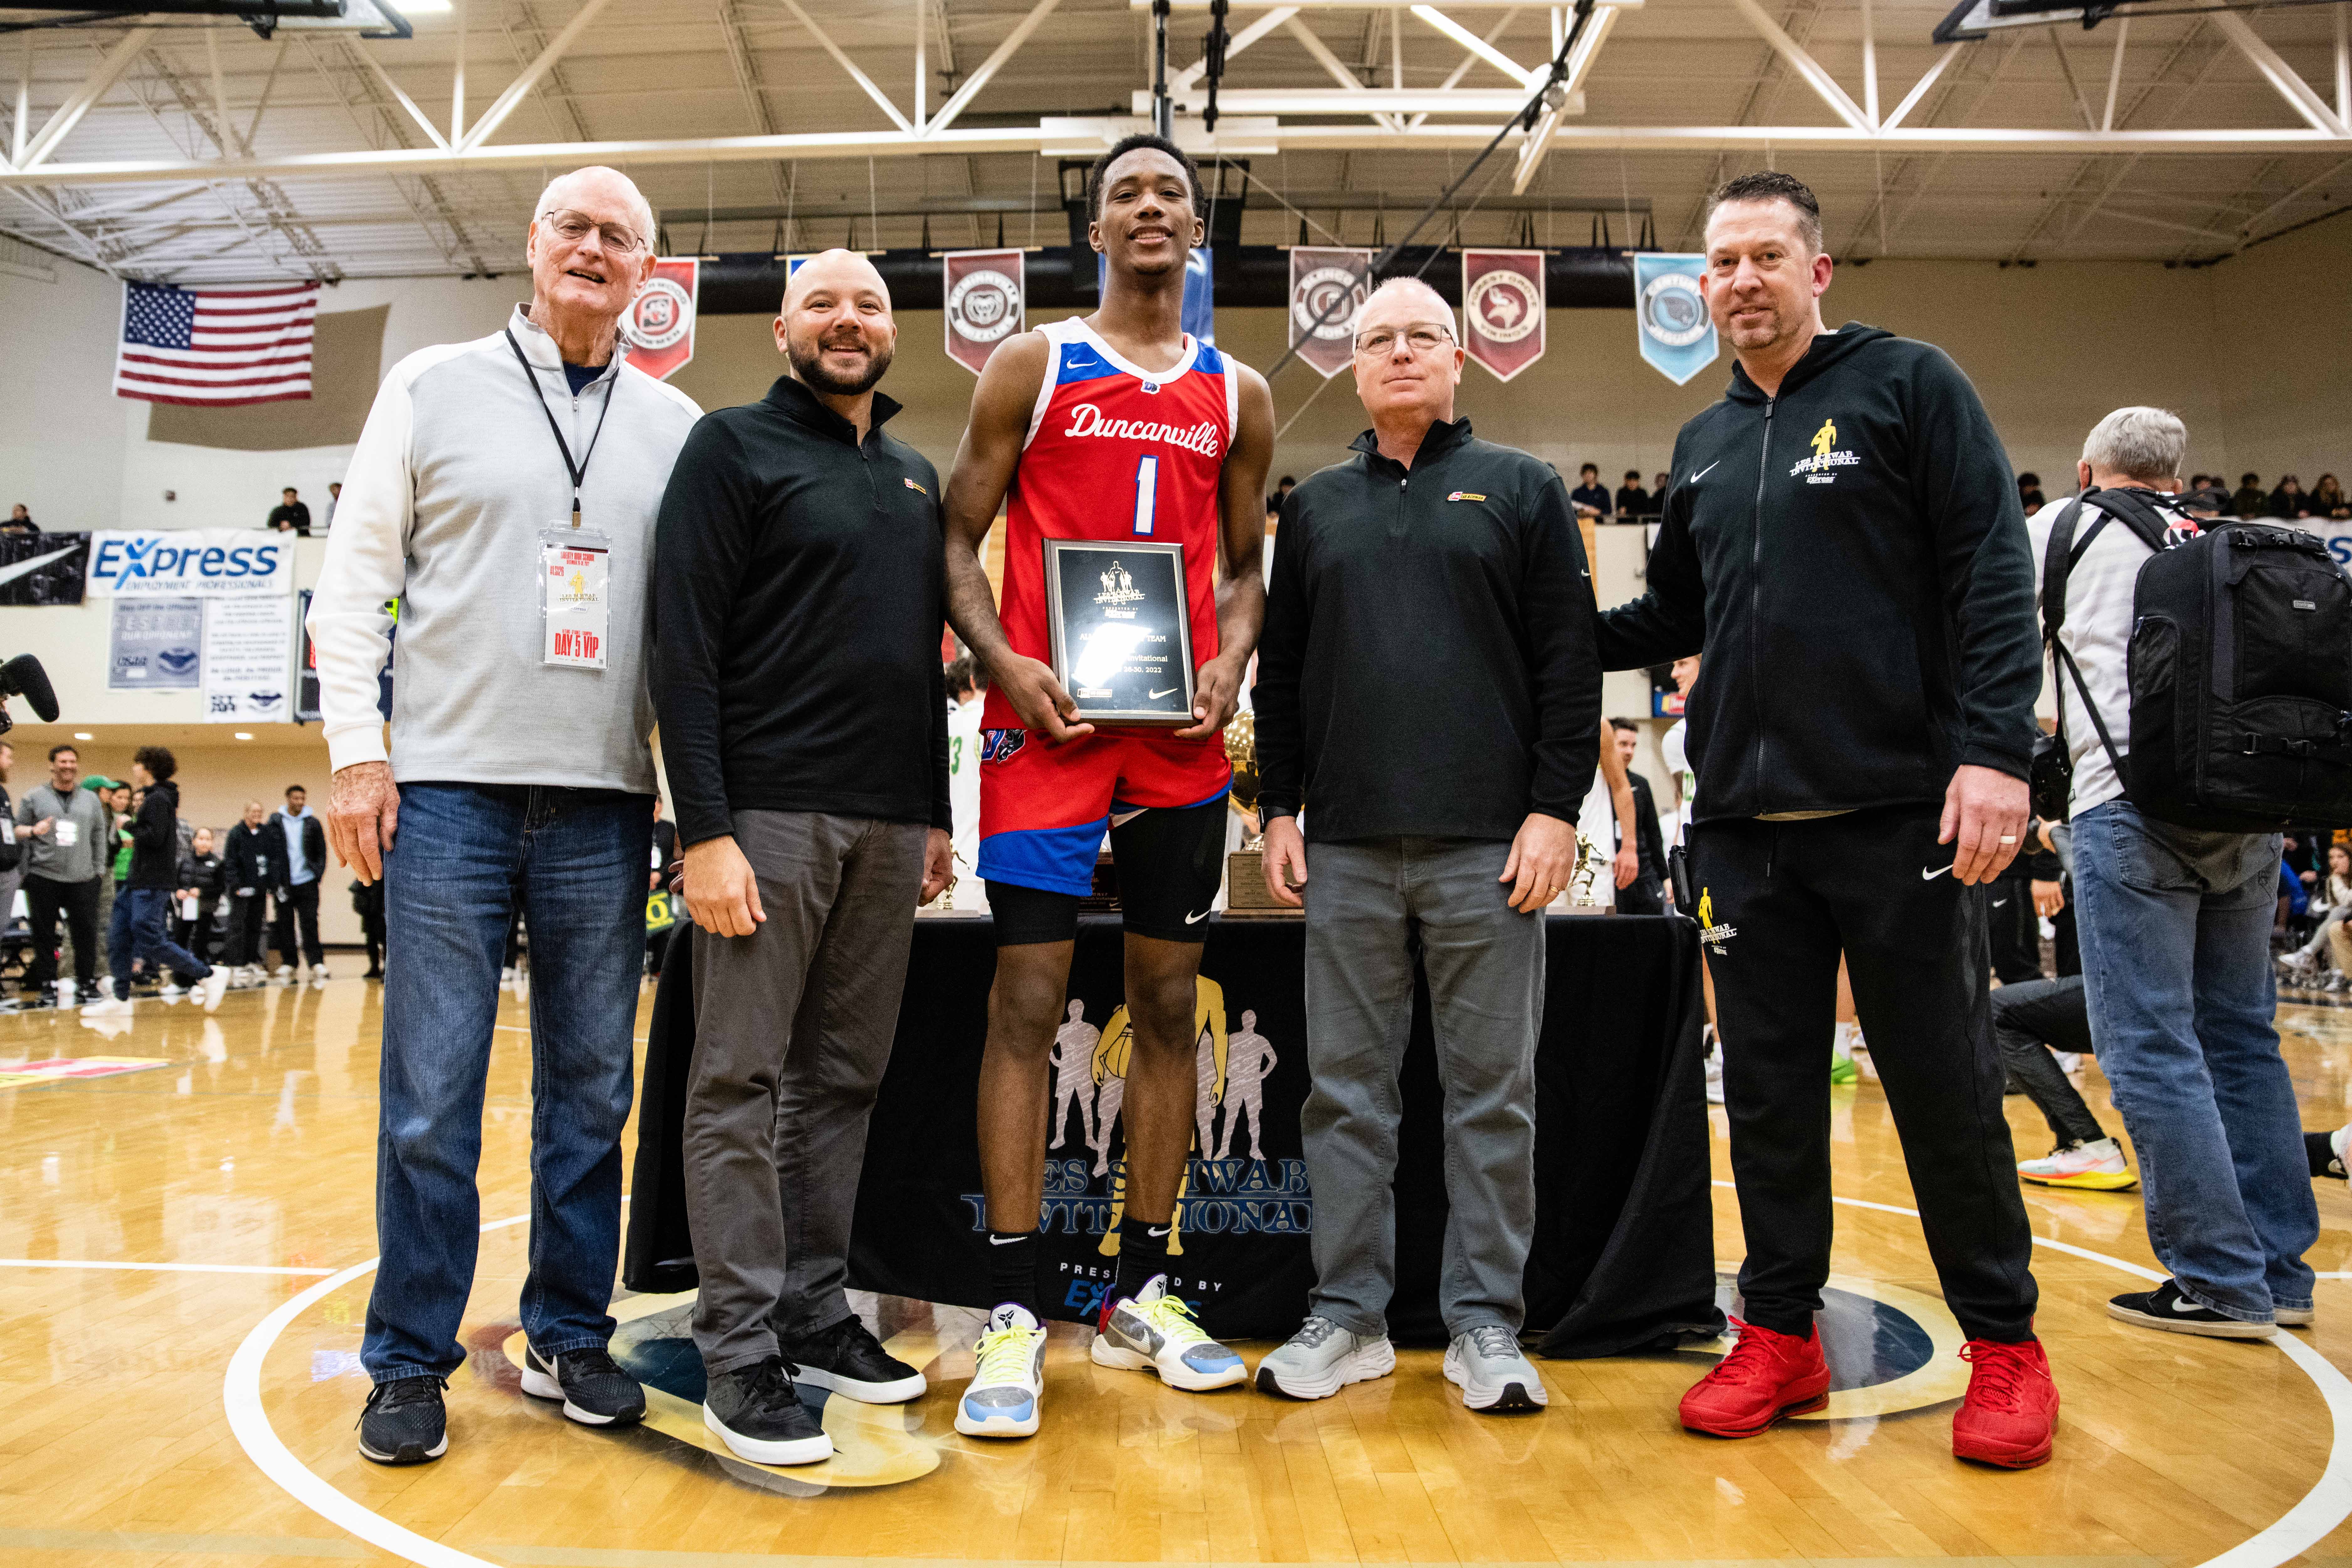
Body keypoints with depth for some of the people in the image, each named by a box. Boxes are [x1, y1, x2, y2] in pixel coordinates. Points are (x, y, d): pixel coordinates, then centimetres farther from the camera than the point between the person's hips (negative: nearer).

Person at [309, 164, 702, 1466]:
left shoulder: (677, 425, 10)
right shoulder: (433, 387, 6)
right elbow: (354, 579, 4)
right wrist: (355, 751, -4)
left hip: (606, 805, 2)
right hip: (450, 786, -2)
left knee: (590, 1091, 9)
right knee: (430, 1095, 1)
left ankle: (569, 1339, 23)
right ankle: (410, 1363, 15)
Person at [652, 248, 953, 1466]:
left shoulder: (916, 479, 19)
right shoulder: (733, 447, 1)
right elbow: (683, 649, -8)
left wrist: (937, 816, 16)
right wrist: (705, 830, -16)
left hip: (889, 821, 6)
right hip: (770, 813, -6)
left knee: (842, 1081, 10)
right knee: (742, 1081, -2)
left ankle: (814, 1312, 20)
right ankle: (741, 1352, 5)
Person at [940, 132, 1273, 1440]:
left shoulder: (1239, 395, 14)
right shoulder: (1033, 366, 6)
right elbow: (959, 541, 3)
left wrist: (1230, 666, -2)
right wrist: (1005, 664, -13)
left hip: (1180, 732, 4)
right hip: (1046, 720, -3)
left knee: (1169, 1002, 7)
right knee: (1029, 1001, -6)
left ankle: (1142, 1297, 19)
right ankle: (1016, 1318, 2)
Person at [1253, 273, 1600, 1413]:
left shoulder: (1523, 491, 9)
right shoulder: (1317, 507, 17)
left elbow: (1570, 664, 2)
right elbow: (1279, 672, 17)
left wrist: (1555, 808, -7)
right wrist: (1279, 810, 8)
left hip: (1489, 845, -2)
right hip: (1346, 849, 3)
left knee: (1493, 1092, 2)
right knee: (1345, 1090, 6)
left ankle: (1485, 1326, 13)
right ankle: (1348, 1316, 16)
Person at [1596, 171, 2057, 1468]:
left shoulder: (1908, 385, 1)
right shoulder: (1704, 446, 17)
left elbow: (1993, 579, -6)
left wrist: (1994, 751, -17)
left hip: (1902, 810, -5)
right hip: (1746, 824, 5)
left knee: (1943, 1085, 2)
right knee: (1767, 1088, 9)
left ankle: (2003, 1345, 19)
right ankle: (1782, 1334, 22)